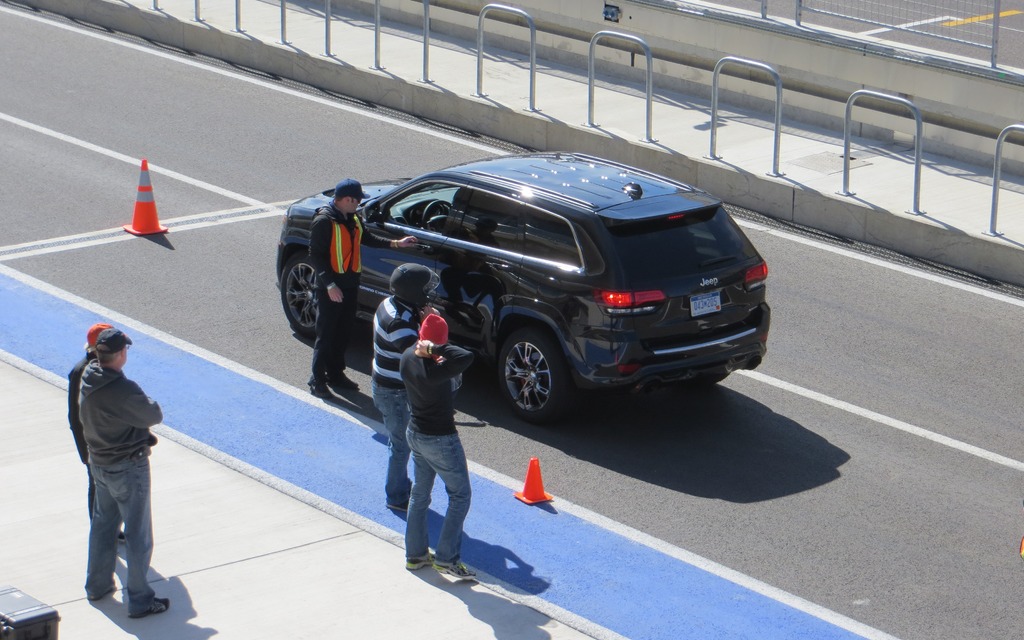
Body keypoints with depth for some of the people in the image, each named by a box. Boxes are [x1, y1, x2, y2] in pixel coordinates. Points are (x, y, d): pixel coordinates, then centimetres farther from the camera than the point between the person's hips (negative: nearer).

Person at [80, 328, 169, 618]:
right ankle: (140, 600, 11)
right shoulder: (123, 390, -30)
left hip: (99, 462, 8)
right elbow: (155, 416, -18)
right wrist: (145, 401, 3)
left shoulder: (88, 379, -5)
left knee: (103, 524, 24)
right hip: (128, 468, -8)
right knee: (137, 534, 4)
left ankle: (98, 584, 37)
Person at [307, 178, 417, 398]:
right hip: (331, 287, -8)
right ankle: (317, 380, 4)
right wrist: (330, 285, -21)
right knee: (326, 335, -3)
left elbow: (366, 238, 23)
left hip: (350, 284, 8)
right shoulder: (324, 221, -17)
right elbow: (315, 256, -17)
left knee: (343, 333, 15)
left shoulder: (353, 219, 9)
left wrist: (395, 243, 16)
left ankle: (336, 374, 26)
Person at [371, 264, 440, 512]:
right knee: (402, 444, 6)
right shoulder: (399, 322, -31)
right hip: (395, 392, -10)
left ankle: (400, 486, 38)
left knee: (399, 441, 23)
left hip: (384, 386, 10)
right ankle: (397, 497, 20)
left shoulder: (390, 304, 0)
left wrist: (424, 321, -14)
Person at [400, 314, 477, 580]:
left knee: (420, 493, 20)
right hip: (440, 439, -8)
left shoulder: (407, 357, -7)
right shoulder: (434, 371, -30)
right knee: (460, 495, 6)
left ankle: (415, 554, 29)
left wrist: (426, 350, 2)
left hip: (415, 433, 8)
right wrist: (435, 349, -36)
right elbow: (466, 357, -42)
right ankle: (446, 558, 6)